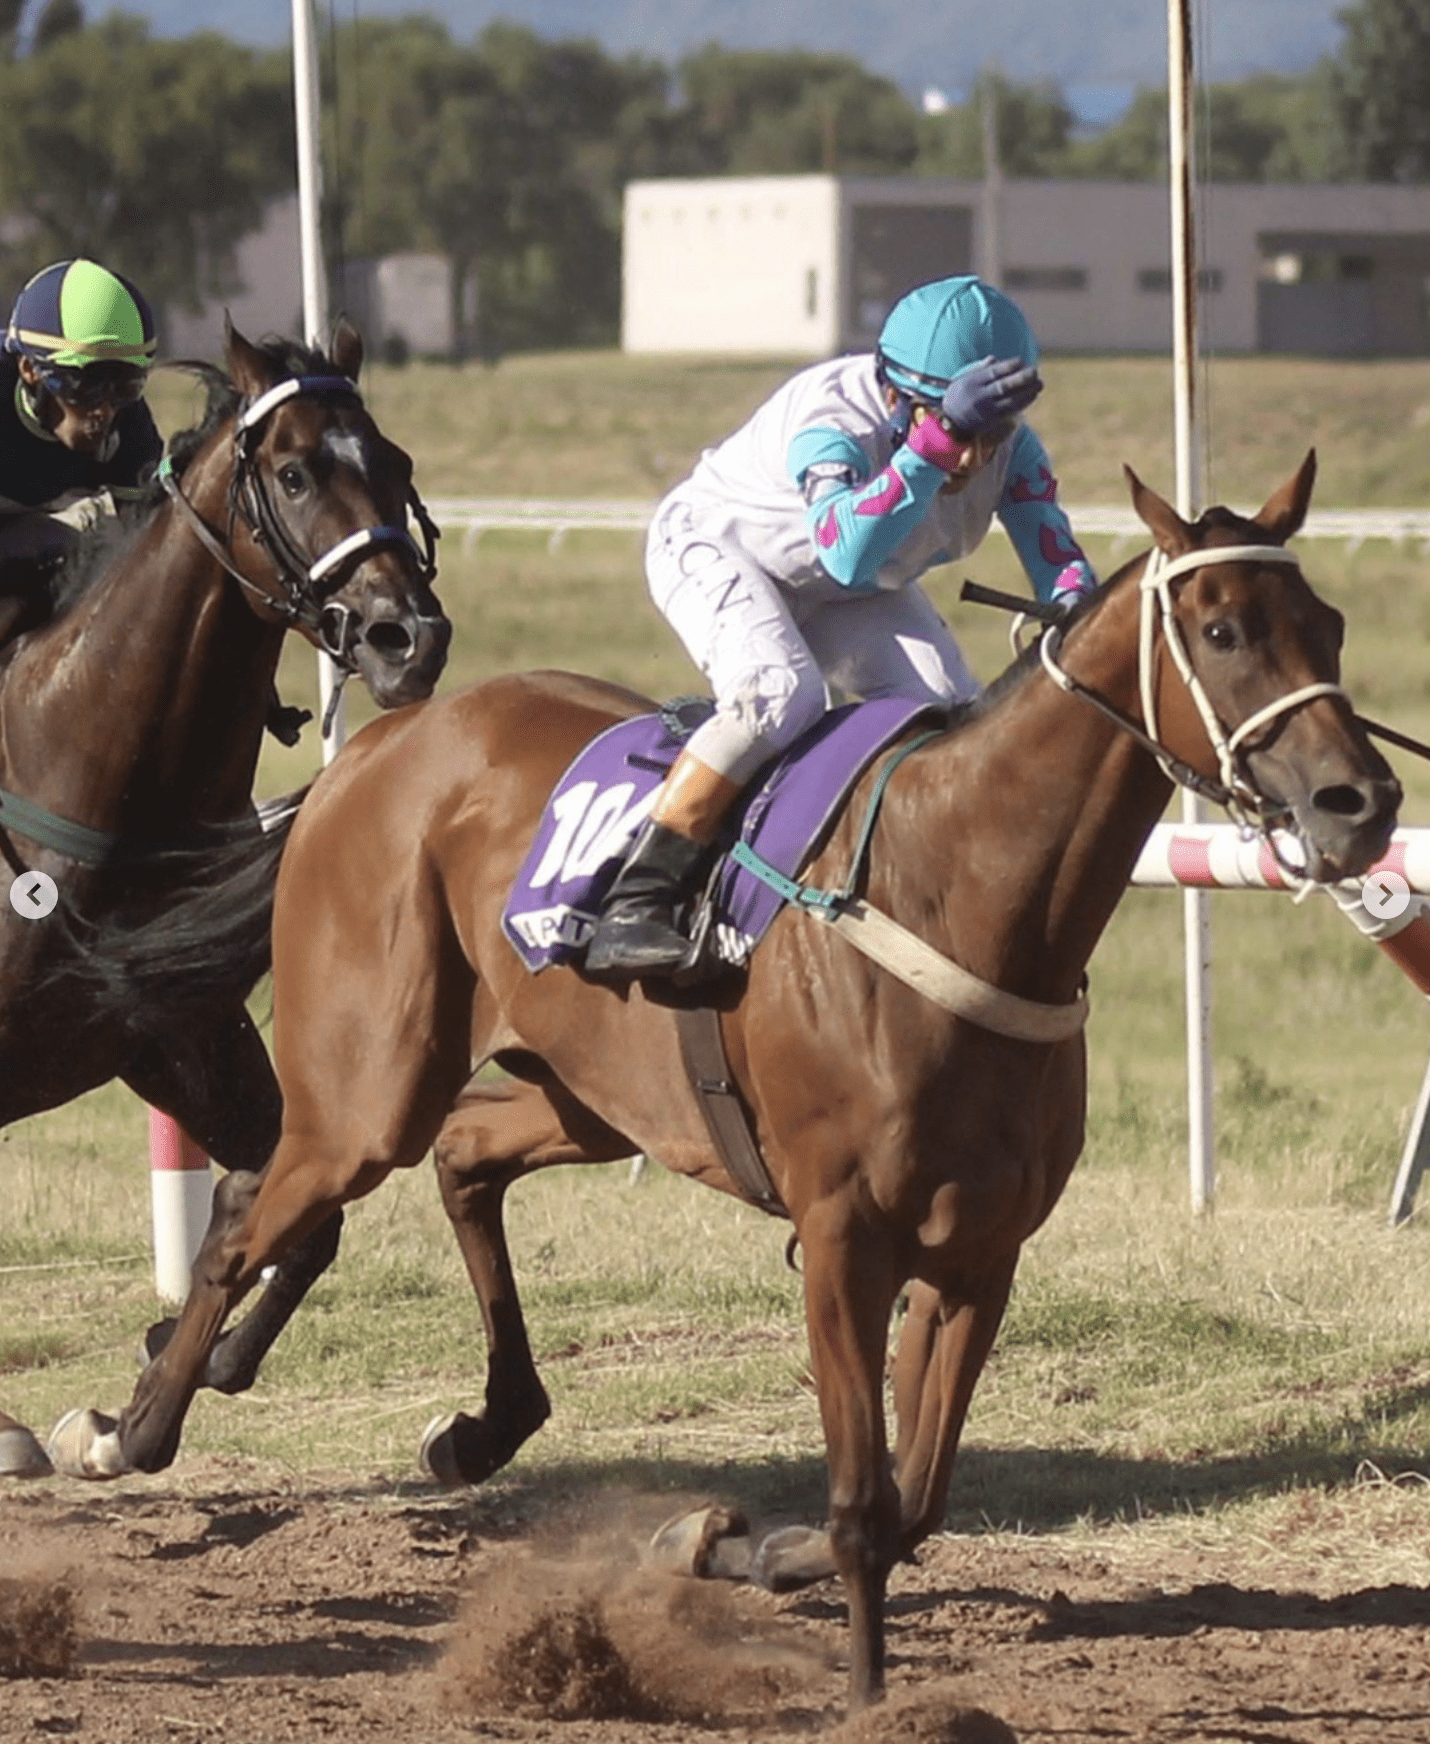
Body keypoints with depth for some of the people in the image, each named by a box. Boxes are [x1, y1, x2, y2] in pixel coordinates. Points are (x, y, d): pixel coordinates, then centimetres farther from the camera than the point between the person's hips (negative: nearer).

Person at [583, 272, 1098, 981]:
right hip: (714, 549, -6)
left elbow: (1059, 564, -24)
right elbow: (849, 554, -56)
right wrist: (939, 440, -65)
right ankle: (632, 907, -29)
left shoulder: (1010, 449, -22)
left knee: (954, 714, -15)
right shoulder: (831, 419, -40)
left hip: (852, 598, 6)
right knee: (783, 695, -32)